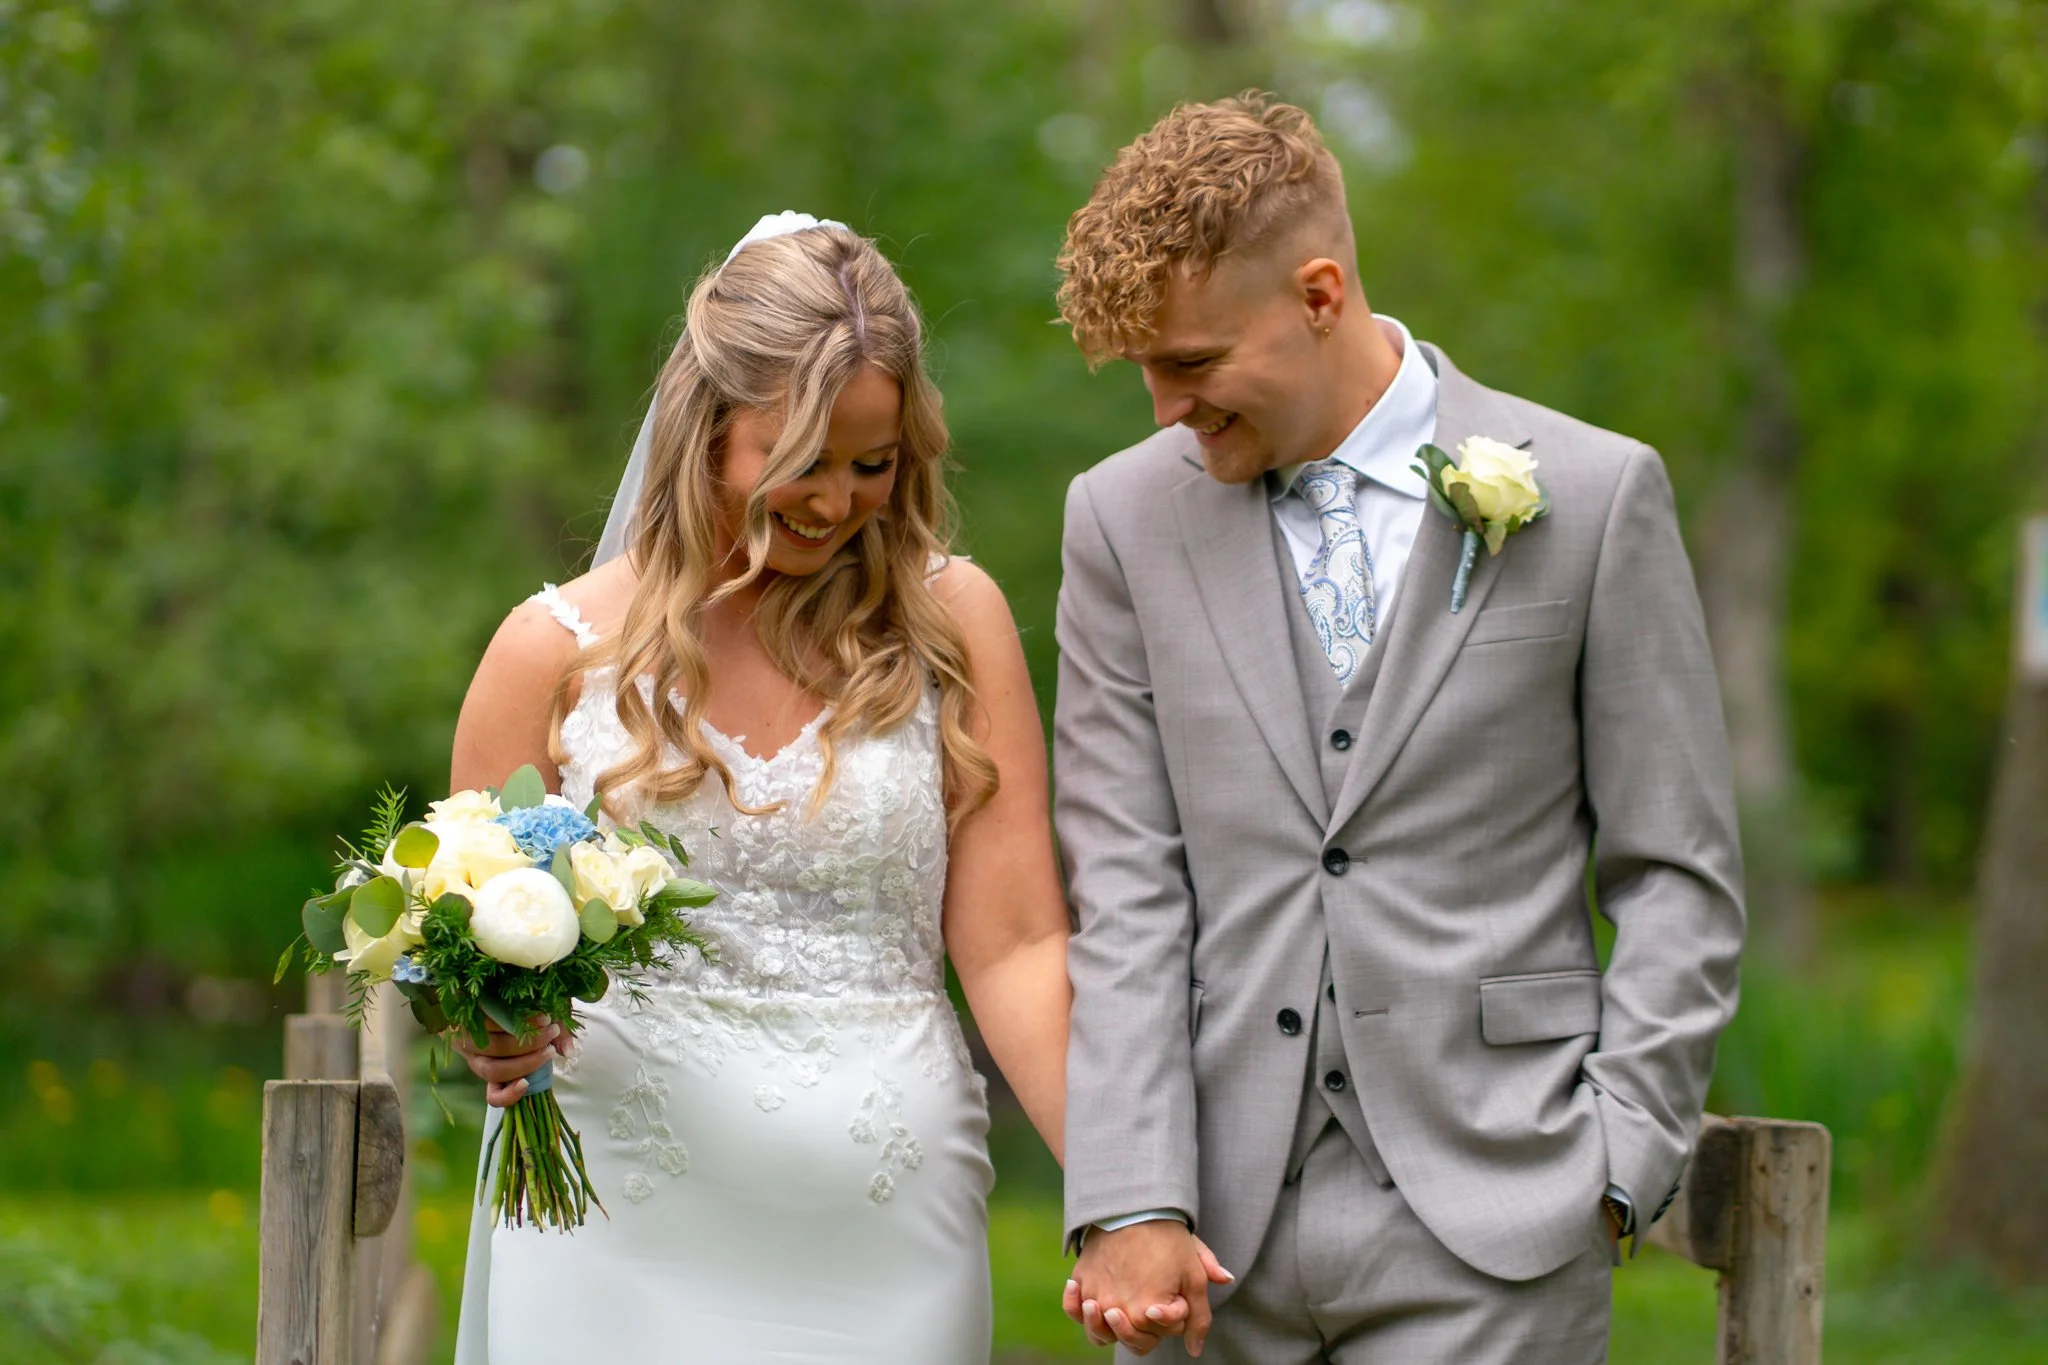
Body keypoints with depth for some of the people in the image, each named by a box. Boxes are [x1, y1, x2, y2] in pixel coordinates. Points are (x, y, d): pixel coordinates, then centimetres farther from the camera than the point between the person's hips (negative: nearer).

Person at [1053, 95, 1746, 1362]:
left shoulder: (1594, 495, 1)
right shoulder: (1124, 517, 7)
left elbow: (1677, 876, 3)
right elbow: (1123, 888, 2)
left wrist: (1614, 1168, -5)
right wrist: (1128, 1204, -7)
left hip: (1488, 1224, -2)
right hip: (1217, 1224, 2)